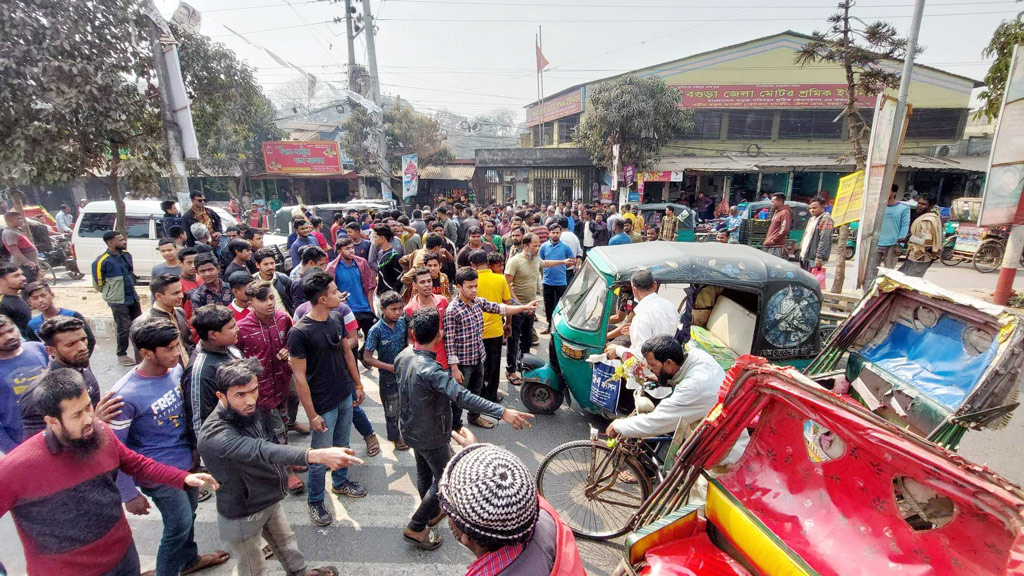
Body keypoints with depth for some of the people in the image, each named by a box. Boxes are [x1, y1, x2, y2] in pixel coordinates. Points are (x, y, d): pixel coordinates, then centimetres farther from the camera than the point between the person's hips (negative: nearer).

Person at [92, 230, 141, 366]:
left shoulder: (126, 255, 4)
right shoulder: (102, 261, -16)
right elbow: (98, 284, -7)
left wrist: (131, 287, 16)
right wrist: (111, 291, 6)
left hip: (133, 297, 6)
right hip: (118, 301, -6)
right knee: (124, 328, 0)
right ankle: (121, 355, 16)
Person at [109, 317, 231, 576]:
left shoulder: (176, 369, -8)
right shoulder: (125, 395, -25)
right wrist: (129, 494, -12)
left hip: (187, 461, 6)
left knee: (187, 516, 24)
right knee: (180, 525, 9)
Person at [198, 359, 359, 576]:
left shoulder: (251, 410, -13)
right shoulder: (214, 436, -36)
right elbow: (262, 450, -51)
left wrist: (286, 464, 18)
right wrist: (317, 455, -64)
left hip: (270, 499, 7)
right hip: (243, 515, -6)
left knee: (287, 544, 27)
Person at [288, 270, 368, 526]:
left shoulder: (337, 318, -3)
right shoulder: (299, 332, -23)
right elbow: (299, 377, -18)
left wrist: (358, 385, 13)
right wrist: (312, 414, -15)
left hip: (345, 395, 6)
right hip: (323, 404, -6)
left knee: (342, 445, 23)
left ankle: (340, 482, 46)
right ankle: (315, 502, 31)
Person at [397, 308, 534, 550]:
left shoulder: (403, 356, -10)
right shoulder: (430, 369, -37)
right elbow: (462, 396, -47)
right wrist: (502, 412, -52)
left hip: (410, 429, 8)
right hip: (431, 437, -8)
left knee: (424, 473, 26)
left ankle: (433, 513, 48)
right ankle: (415, 528, 21)